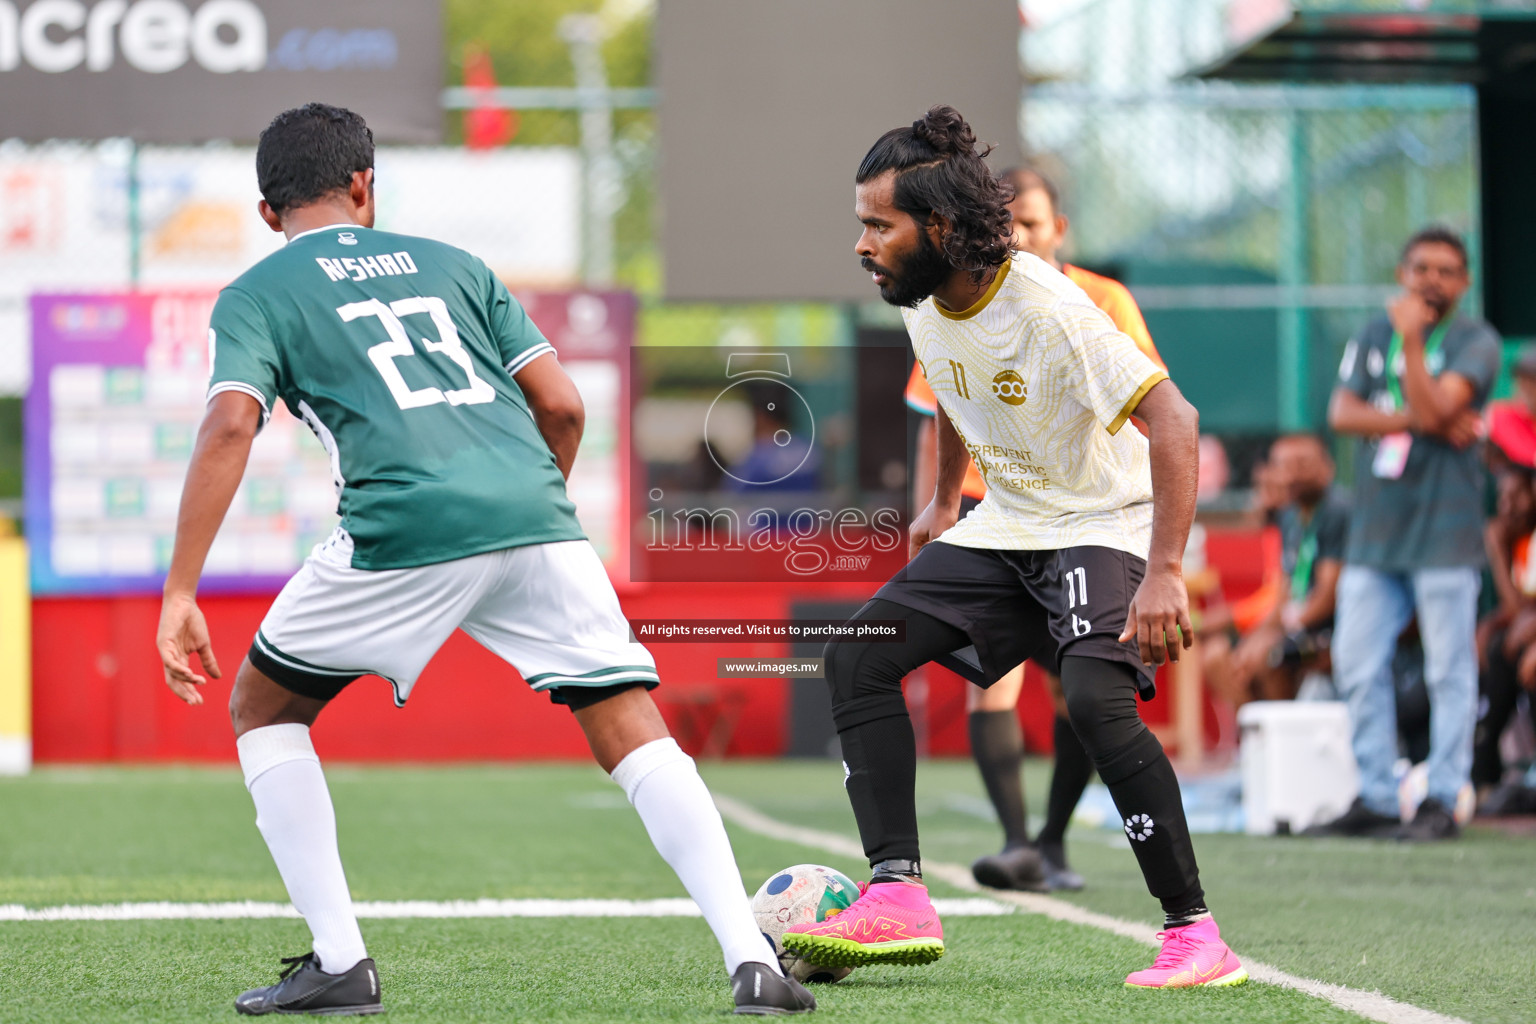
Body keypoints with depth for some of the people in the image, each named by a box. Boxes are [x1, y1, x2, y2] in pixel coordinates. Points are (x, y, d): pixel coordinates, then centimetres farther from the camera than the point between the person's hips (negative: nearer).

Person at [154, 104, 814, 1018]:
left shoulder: (254, 297, 16)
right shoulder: (448, 264, 27)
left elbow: (230, 428, -2)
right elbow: (562, 406, 20)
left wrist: (179, 593, -4)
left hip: (407, 530, -3)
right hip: (536, 514, 3)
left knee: (264, 706, 19)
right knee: (635, 734, 6)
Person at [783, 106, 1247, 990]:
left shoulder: (1045, 306, -27)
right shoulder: (923, 305, -2)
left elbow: (1173, 417, -31)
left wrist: (1164, 574, -37)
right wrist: (946, 500, 29)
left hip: (1105, 526, -8)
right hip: (1003, 527, 8)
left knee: (1095, 699, -32)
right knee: (857, 658, -5)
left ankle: (1195, 933, -21)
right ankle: (898, 898, -8)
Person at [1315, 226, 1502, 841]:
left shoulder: (1474, 342, -2)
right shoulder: (1372, 337, 13)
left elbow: (1434, 408, -16)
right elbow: (1342, 413, -1)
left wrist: (1411, 338, -17)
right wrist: (1421, 421, -11)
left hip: (1444, 531, -5)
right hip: (1372, 532, 5)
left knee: (1449, 670, -4)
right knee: (1358, 667, 5)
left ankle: (1442, 800, 1)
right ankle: (1375, 799, 13)